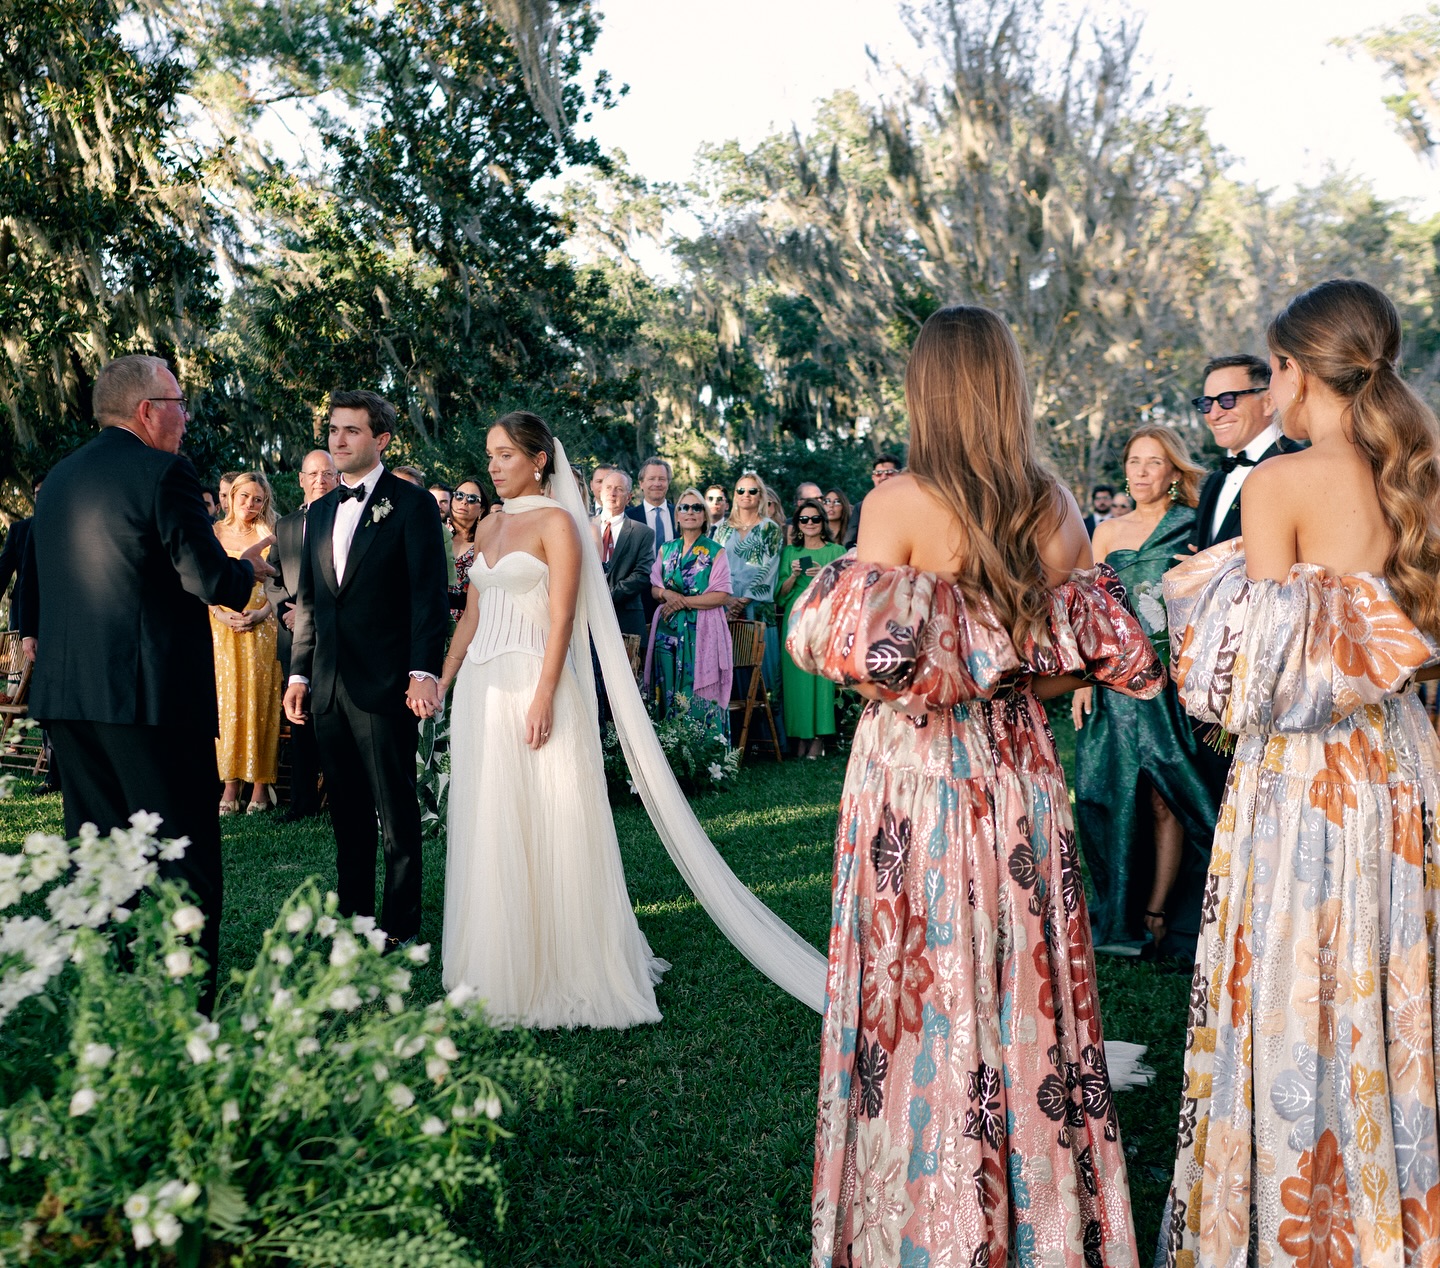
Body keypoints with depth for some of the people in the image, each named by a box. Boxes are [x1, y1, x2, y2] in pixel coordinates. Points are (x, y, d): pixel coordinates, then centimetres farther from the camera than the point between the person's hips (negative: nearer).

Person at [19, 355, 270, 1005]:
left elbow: (32, 582, 22)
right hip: (152, 690, -8)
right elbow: (210, 580, -14)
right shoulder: (164, 472, -10)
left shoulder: (57, 478, 15)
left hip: (65, 690, 8)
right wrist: (248, 567, 6)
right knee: (184, 860, -1)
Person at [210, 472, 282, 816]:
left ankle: (261, 784, 0)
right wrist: (222, 614, -11)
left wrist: (262, 613, -14)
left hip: (262, 628, -1)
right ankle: (230, 786, 0)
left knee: (260, 702, -2)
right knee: (226, 702, -1)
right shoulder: (213, 534, 8)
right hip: (222, 628, 1)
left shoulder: (270, 538, 5)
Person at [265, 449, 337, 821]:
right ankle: (303, 801, 15)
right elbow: (273, 579, 17)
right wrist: (287, 610, -2)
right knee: (300, 722, 8)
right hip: (295, 637, 5)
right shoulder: (285, 525, 18)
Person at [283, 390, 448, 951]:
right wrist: (299, 673, 13)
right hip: (328, 687, 6)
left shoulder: (412, 504, -3)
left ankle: (400, 926, 11)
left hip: (384, 683, -6)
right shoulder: (319, 513, 16)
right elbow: (308, 600, 19)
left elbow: (428, 593, -9)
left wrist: (425, 671, -18)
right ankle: (353, 916, 22)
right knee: (346, 812, 13)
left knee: (396, 811, 2)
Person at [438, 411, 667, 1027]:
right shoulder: (488, 527, 16)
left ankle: (560, 965, 8)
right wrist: (442, 680, 12)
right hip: (481, 688, 7)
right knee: (488, 830, 9)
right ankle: (501, 963, 19)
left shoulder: (555, 522, -5)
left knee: (546, 828, -3)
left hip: (533, 683, -7)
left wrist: (543, 697, -20)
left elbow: (561, 619, -12)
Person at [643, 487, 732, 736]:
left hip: (702, 631, -4)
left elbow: (722, 595, -6)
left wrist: (683, 601, -12)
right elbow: (654, 588, 13)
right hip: (668, 630, 4)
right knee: (669, 693, 2)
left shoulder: (715, 551, 1)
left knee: (699, 694, -7)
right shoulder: (667, 549, 13)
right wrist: (667, 594, -10)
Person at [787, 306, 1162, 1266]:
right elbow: (1094, 658, 3)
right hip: (1021, 778, 4)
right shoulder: (1056, 506, 1)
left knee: (927, 995, 7)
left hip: (916, 778, -4)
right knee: (1023, 985, 15)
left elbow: (871, 660, -18)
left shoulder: (898, 504, -12)